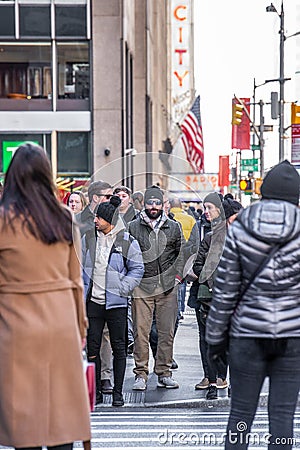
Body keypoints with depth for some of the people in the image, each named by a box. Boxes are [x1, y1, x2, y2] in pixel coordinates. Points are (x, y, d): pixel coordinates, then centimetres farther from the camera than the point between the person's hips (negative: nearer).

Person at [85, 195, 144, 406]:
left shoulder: (127, 242, -4)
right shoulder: (91, 237, 8)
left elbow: (137, 269, 1)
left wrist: (122, 288, -9)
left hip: (116, 302, -3)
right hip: (93, 301, 4)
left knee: (119, 347, 3)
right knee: (92, 347, 3)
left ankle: (118, 392, 11)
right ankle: (96, 391, 12)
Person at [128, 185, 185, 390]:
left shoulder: (173, 227, 10)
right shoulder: (133, 227, 5)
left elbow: (181, 252, 16)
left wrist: (177, 275, 4)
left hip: (167, 286, 2)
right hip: (142, 286, -2)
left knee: (167, 331, 4)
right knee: (141, 331, -3)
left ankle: (164, 373, 13)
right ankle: (141, 374, 4)